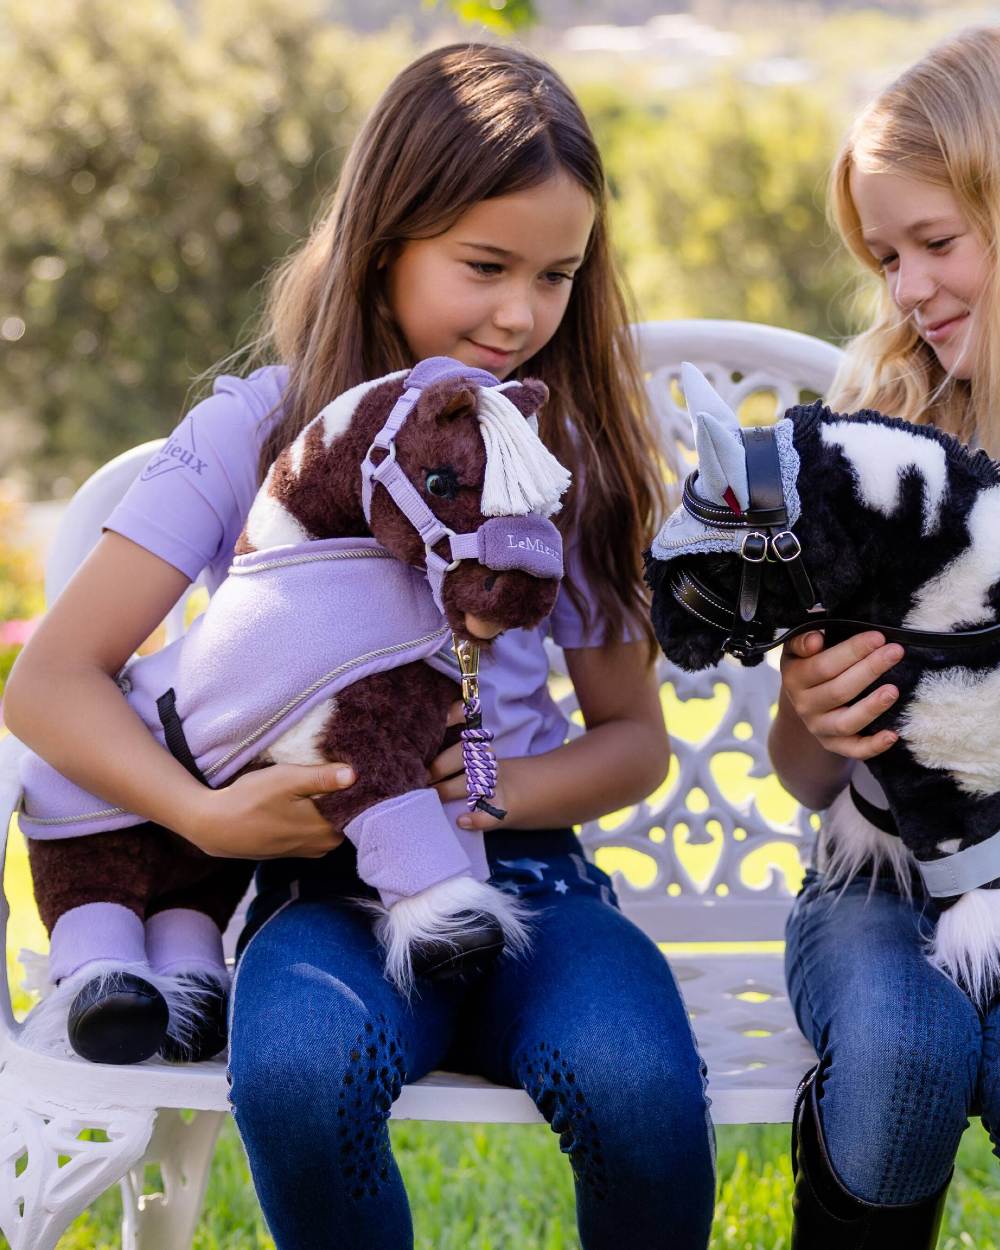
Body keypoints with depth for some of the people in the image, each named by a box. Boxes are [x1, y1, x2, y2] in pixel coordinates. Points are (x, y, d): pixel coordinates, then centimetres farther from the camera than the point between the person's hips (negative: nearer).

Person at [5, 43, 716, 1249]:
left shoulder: (574, 452, 8)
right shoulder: (255, 432, 0)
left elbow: (636, 736, 13)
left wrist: (510, 788, -9)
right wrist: (207, 815, -22)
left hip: (523, 875, 2)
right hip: (326, 887, -1)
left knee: (637, 1089, -32)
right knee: (299, 1081, -36)